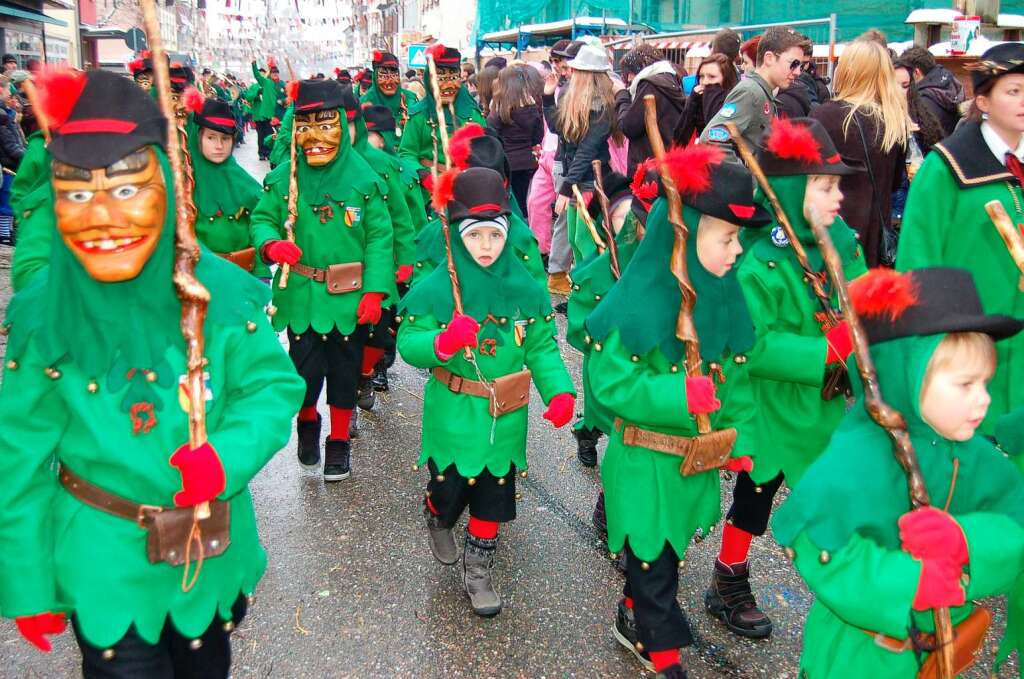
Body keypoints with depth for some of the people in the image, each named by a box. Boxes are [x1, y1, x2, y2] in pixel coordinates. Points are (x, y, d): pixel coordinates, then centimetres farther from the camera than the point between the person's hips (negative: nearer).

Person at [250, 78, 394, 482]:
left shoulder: (362, 179, -8)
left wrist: (374, 291, -12)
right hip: (301, 295, 1)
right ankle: (307, 422, 37)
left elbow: (379, 236, -7)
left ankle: (339, 441, 30)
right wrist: (271, 244, -19)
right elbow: (261, 219, 5)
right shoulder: (283, 178, -3)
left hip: (351, 297, 0)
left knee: (344, 371, 12)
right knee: (305, 370, 6)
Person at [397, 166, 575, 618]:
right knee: (449, 490, 12)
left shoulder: (524, 289, -5)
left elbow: (542, 348, -1)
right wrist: (443, 343, -33)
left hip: (505, 421, 2)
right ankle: (437, 521, 50)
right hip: (452, 417, -2)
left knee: (493, 499, 12)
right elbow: (408, 343, -12)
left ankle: (477, 569, 36)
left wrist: (559, 391, -16)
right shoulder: (437, 288, -13)